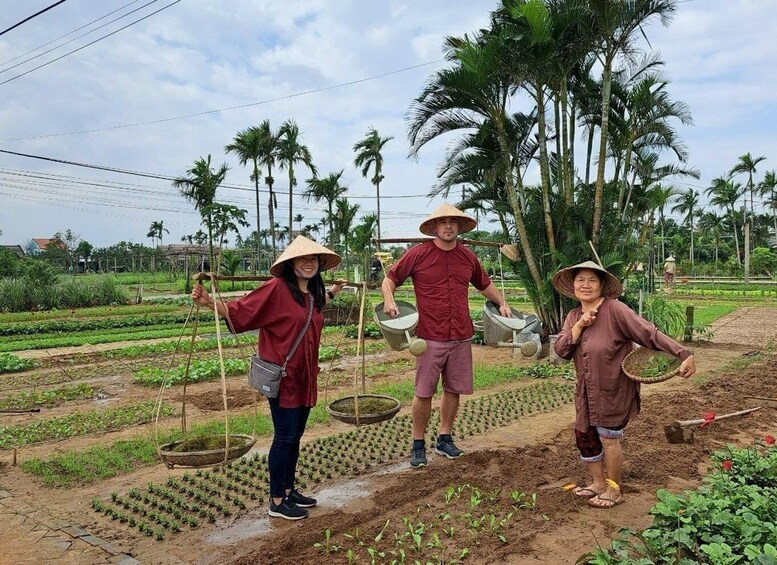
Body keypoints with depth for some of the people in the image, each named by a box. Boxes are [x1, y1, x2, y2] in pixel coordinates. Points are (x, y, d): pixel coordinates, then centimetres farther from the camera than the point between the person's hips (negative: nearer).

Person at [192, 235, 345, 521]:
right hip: (282, 377, -7)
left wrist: (331, 293, 36)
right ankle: (276, 501, 16)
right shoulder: (276, 288, -15)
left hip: (305, 377, 8)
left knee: (295, 436, 16)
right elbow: (239, 311, -16)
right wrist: (208, 302, -31)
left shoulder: (312, 293, 7)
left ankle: (289, 490, 32)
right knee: (284, 437, 1)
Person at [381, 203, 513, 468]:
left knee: (453, 389, 13)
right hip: (430, 337, -4)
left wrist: (502, 303, 16)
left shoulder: (467, 256, 8)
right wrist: (389, 299, -14)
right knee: (424, 393, 0)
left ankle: (445, 439, 29)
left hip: (461, 337, 4)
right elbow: (390, 278, 3)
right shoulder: (418, 254, -5)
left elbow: (484, 284, 25)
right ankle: (418, 445, 16)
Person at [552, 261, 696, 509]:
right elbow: (561, 350, -7)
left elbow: (648, 333, -23)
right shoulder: (573, 316, 3)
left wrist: (684, 354, -30)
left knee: (608, 438, 5)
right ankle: (599, 484, 37)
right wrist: (580, 325, -19)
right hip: (587, 390, 7)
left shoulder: (614, 310, -18)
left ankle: (614, 491, 27)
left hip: (614, 388, -7)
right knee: (585, 436, 15)